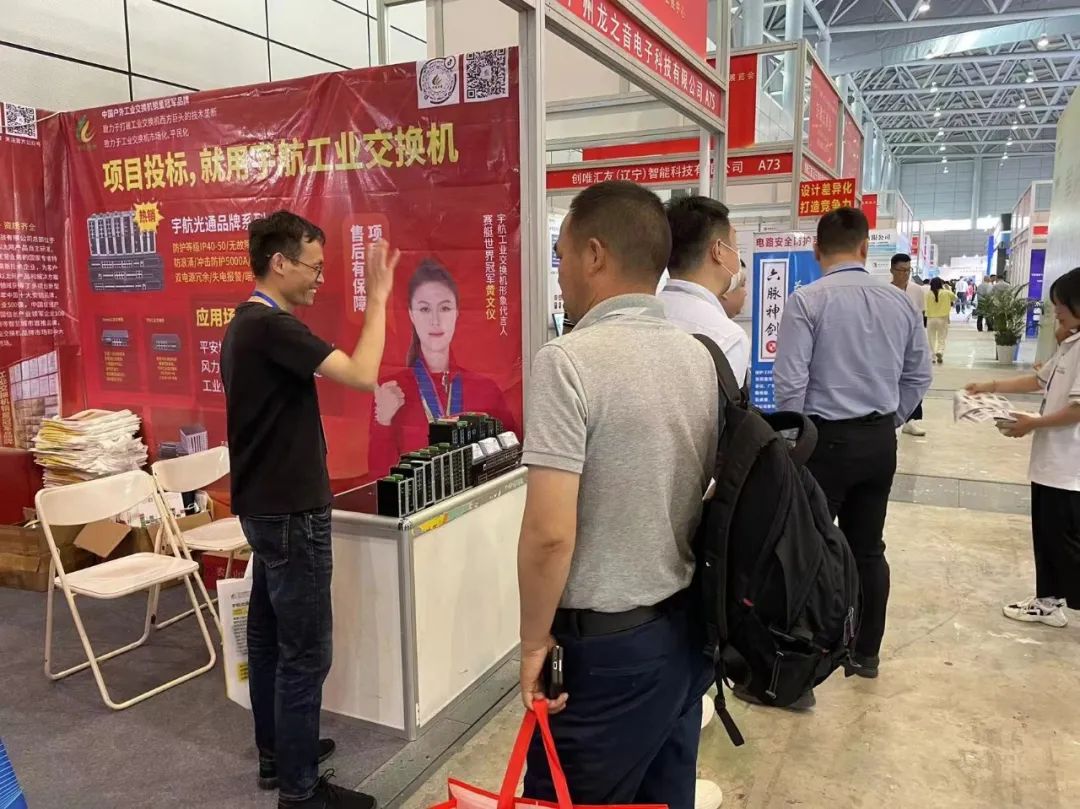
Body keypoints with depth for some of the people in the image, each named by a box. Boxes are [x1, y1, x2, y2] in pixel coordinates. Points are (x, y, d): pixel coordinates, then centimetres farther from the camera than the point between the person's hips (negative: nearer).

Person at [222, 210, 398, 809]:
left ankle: (275, 752, 33)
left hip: (264, 506, 10)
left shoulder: (244, 325, 12)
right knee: (305, 652, -1)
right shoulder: (273, 326, -20)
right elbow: (362, 375, -29)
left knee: (268, 634, 18)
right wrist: (377, 298, -20)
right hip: (290, 513, -10)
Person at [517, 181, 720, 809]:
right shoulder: (702, 357, 3)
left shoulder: (570, 360, -20)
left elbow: (550, 533, -23)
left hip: (607, 644, -7)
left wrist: (534, 643, -9)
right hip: (689, 628, 7)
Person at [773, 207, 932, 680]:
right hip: (880, 441, 6)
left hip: (827, 438, -5)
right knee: (868, 548, 15)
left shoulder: (807, 301, -13)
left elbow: (791, 383, -15)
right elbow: (919, 376, 10)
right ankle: (865, 654, 27)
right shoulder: (899, 302, 3)